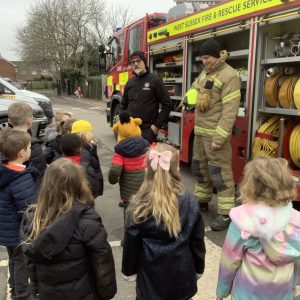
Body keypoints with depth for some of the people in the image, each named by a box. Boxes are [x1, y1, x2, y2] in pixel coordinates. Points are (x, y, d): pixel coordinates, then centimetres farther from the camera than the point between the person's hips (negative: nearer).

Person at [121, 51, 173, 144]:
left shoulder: (155, 80, -4)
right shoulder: (130, 82, 13)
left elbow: (167, 104, -6)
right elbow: (124, 105, 23)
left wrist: (157, 125, -10)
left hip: (148, 130, -5)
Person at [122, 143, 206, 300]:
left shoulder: (138, 206, -17)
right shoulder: (190, 203, -15)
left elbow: (130, 243, -7)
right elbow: (197, 241, -5)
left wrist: (129, 270, 10)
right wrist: (199, 268, 12)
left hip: (151, 277, -1)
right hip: (182, 275, 1)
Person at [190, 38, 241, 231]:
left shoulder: (229, 76, -15)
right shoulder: (205, 73, 13)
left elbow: (230, 110, -21)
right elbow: (195, 89, 30)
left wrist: (219, 137, -25)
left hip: (215, 134, -9)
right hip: (200, 132, 9)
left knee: (220, 172, -5)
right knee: (199, 167, 19)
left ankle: (226, 214, 5)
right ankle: (202, 201, 37)